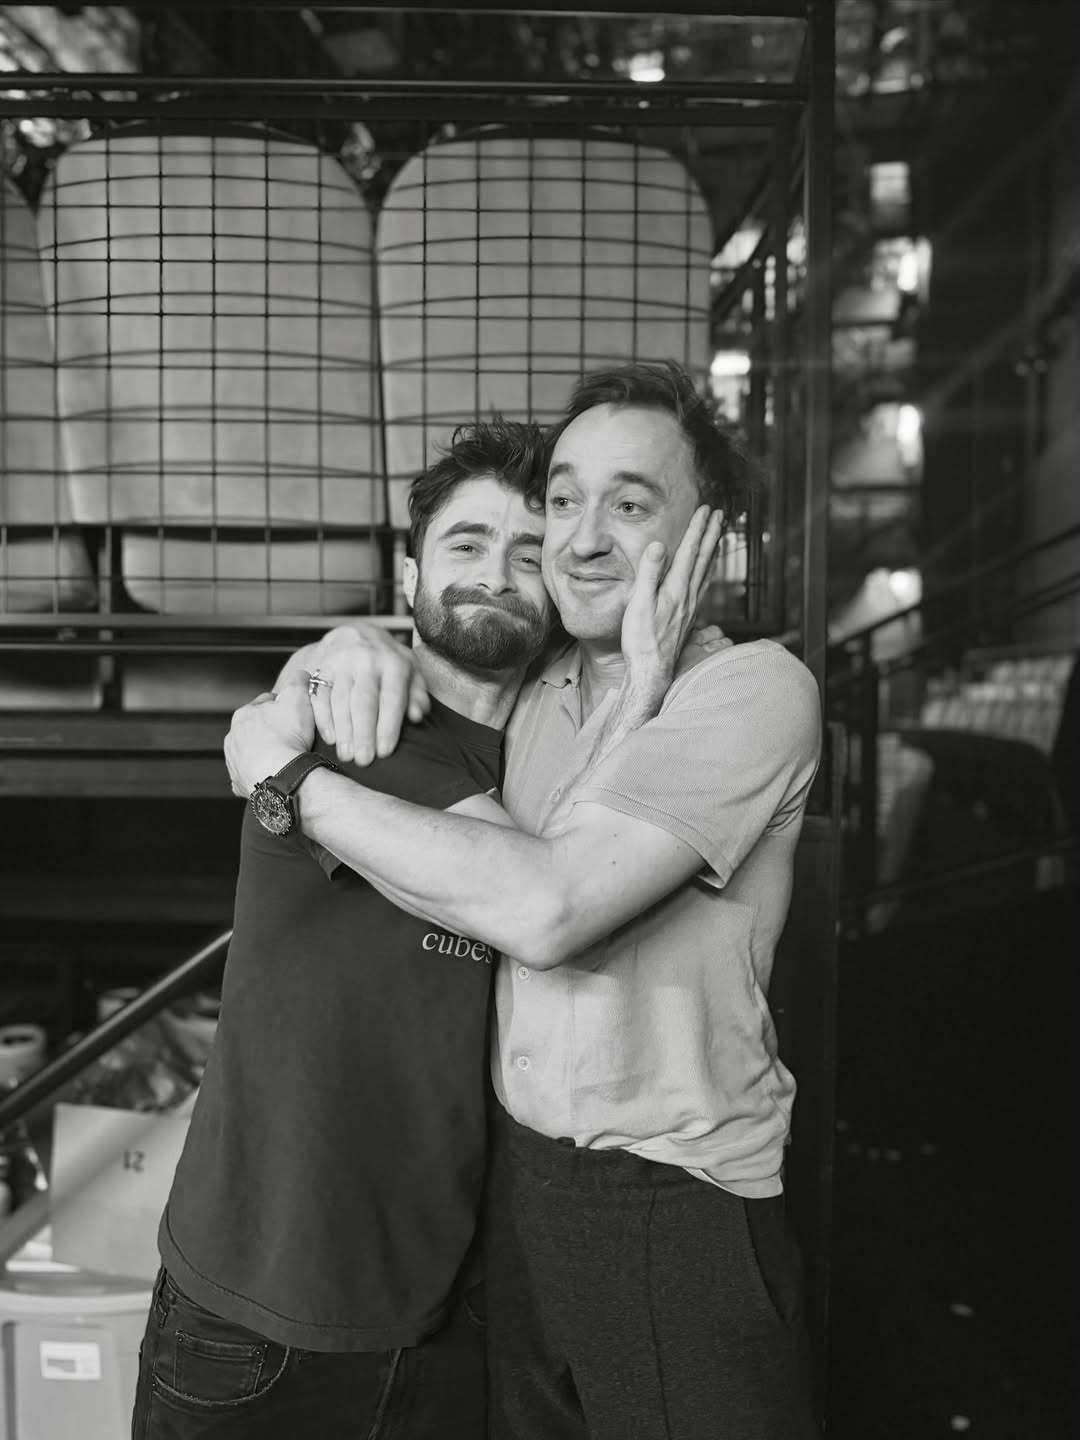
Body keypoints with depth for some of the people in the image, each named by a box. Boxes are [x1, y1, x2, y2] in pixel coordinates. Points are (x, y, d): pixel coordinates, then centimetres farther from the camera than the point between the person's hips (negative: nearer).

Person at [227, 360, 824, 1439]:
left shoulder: (755, 686, -17)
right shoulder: (535, 689, 5)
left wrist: (291, 776, -18)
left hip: (678, 1211, -6)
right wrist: (356, 647, -5)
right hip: (520, 1179, 6)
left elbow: (546, 906, -27)